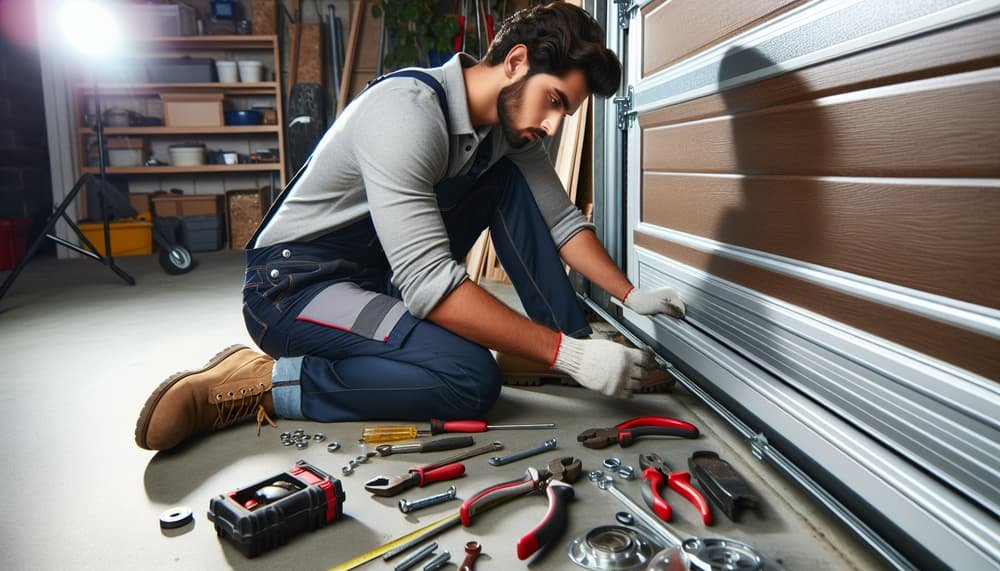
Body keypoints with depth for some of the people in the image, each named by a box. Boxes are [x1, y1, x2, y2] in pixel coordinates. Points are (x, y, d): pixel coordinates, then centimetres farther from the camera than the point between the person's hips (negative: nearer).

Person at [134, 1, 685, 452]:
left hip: (384, 278, 8)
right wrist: (564, 354, -32)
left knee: (513, 178, -3)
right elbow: (428, 283, -33)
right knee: (471, 377, -31)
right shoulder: (408, 112, -27)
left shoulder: (511, 122, 0)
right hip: (292, 286, -8)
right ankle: (261, 383, -16)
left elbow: (562, 220, 8)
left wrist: (631, 295, -3)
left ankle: (570, 331, 1)